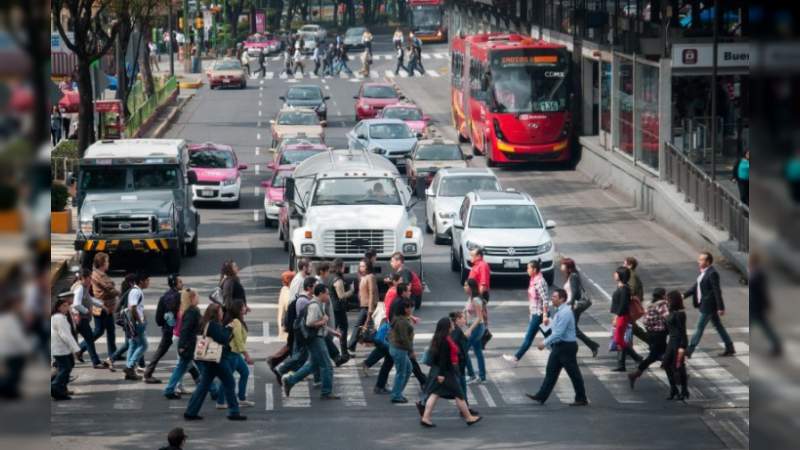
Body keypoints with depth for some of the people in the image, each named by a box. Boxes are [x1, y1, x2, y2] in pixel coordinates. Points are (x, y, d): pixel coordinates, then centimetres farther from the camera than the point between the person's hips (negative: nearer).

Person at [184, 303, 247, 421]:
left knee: (204, 385, 10)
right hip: (218, 359, -9)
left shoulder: (205, 325, 12)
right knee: (229, 384, 2)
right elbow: (223, 339, -20)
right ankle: (233, 412, 5)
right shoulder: (214, 325, -16)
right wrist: (228, 329, -7)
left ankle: (191, 412, 8)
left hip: (207, 360, 9)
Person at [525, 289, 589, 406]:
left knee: (574, 373, 1)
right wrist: (549, 343, 18)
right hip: (558, 346, 10)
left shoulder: (565, 313, -21)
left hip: (566, 347, -10)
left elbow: (558, 333, -25)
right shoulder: (559, 311, 10)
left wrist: (545, 343, -21)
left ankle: (581, 399, 10)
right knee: (551, 371, 9)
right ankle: (541, 397, 12)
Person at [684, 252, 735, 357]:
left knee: (699, 328, -2)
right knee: (718, 326, 15)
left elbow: (717, 291, -22)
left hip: (708, 306, -10)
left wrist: (720, 308, -21)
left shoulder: (712, 273, -21)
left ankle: (689, 351, 5)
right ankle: (730, 349, 22)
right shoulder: (704, 272, 8)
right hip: (704, 304, 10)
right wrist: (684, 295, 6)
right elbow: (696, 286, 15)